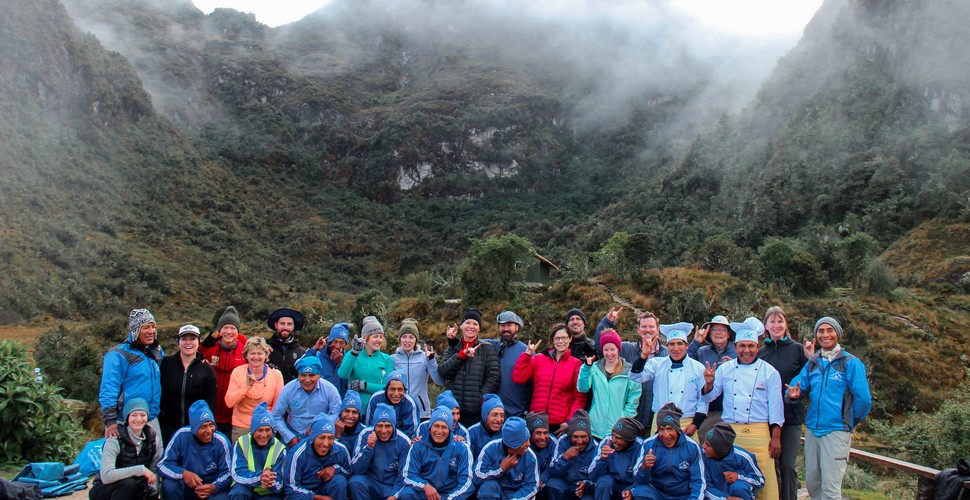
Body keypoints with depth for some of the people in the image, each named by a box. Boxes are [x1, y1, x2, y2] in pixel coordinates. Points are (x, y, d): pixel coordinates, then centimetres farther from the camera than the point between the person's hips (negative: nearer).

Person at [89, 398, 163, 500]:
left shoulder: (154, 438, -4)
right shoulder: (114, 440, -18)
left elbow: (155, 470, 2)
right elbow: (106, 476, -31)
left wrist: (153, 490, -16)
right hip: (105, 491, -4)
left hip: (133, 491, 4)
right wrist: (140, 470, -33)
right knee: (128, 482, -33)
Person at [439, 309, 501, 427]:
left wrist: (482, 398, -11)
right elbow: (443, 371, -1)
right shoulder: (452, 348, 15)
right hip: (453, 408, 2)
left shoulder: (487, 349, 7)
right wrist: (462, 354, -9)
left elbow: (494, 376, -2)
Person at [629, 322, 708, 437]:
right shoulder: (656, 364, 5)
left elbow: (703, 399, 8)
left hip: (687, 424, 0)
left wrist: (696, 424, 0)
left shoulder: (698, 368, 6)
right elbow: (636, 377, -9)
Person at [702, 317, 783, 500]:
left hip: (759, 432, -2)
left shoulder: (769, 372, 2)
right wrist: (709, 383, -11)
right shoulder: (725, 369, 8)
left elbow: (775, 407, 1)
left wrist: (776, 438, -3)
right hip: (729, 432, 2)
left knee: (764, 478, -5)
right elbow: (709, 396, 10)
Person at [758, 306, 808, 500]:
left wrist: (812, 359, -16)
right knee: (771, 464, 8)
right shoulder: (760, 352, 8)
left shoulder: (797, 349, 1)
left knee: (788, 465, 0)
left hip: (791, 416, -2)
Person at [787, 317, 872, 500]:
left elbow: (863, 399, -8)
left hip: (836, 431, -5)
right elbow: (797, 385, 4)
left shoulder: (850, 363, -6)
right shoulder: (812, 363, 11)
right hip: (812, 429, 6)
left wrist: (851, 421, 4)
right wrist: (794, 394, -18)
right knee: (811, 482, 13)